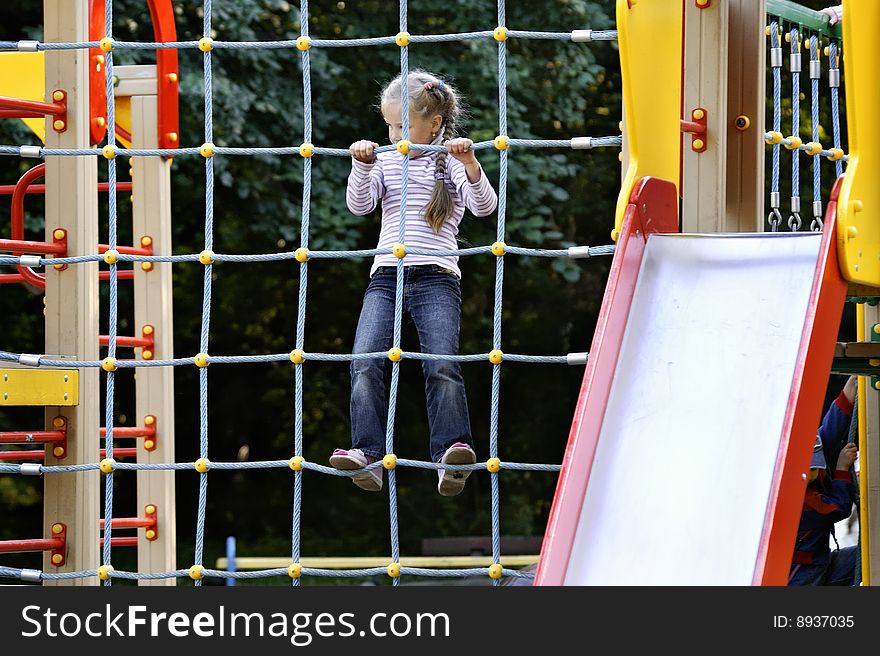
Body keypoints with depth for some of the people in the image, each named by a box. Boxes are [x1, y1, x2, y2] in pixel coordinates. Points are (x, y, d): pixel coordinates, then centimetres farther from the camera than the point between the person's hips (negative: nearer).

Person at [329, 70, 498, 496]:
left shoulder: (451, 163, 6)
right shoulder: (386, 161, 16)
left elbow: (484, 206, -7)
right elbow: (359, 205, 4)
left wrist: (471, 164, -24)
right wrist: (362, 165, -13)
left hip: (436, 276, -3)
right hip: (386, 276, 3)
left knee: (441, 364, -20)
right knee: (365, 363, -15)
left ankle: (452, 453, -25)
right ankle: (367, 454, -21)